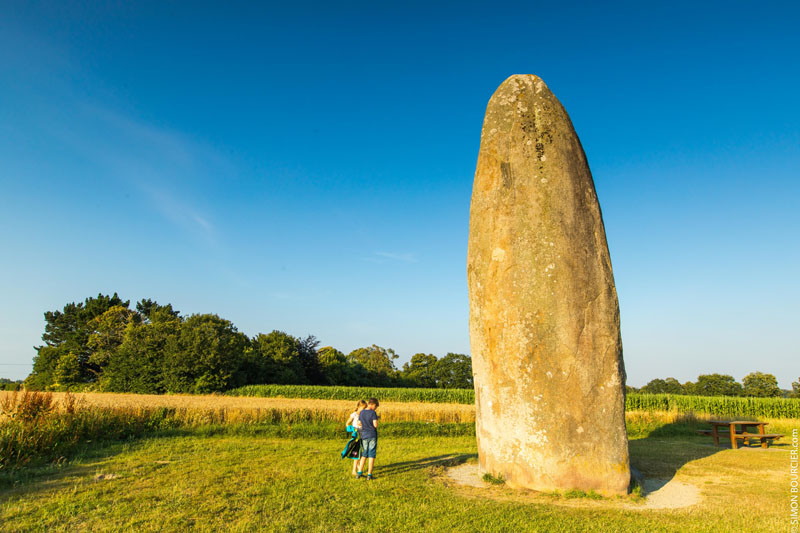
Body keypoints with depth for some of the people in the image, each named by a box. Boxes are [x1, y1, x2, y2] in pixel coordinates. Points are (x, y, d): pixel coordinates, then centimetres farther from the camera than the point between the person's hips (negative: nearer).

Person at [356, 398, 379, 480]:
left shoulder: (361, 413, 5)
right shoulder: (373, 413, -11)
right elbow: (375, 425, -16)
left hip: (364, 436, 5)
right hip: (372, 436, -5)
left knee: (364, 455, 16)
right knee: (371, 455, 3)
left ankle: (360, 472, 11)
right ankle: (369, 474, 5)